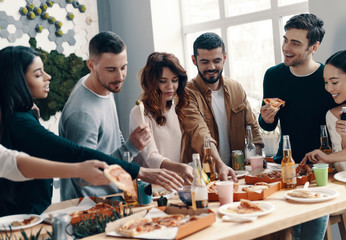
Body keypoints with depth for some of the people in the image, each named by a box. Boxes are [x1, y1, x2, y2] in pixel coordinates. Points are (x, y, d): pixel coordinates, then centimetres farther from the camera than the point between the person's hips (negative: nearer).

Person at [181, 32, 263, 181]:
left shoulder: (236, 88, 10)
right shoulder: (187, 94, -10)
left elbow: (252, 126, 16)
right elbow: (200, 135, -23)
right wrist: (220, 166, -38)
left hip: (236, 171, 4)